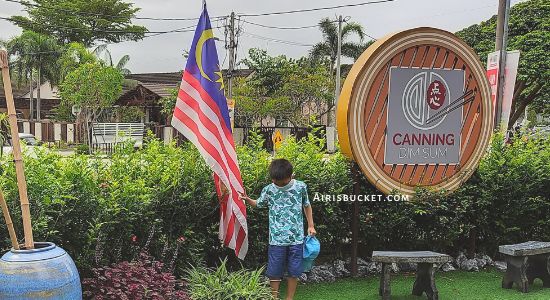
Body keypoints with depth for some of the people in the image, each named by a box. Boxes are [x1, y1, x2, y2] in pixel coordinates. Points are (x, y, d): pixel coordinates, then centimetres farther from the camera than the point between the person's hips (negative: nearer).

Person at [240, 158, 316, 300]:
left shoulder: (301, 187, -4)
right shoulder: (268, 190, -5)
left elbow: (307, 206, 11)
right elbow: (259, 204, 13)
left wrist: (310, 226, 10)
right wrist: (247, 199, -7)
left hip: (296, 238, 0)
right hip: (277, 239, 0)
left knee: (294, 270, 9)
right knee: (274, 271, 5)